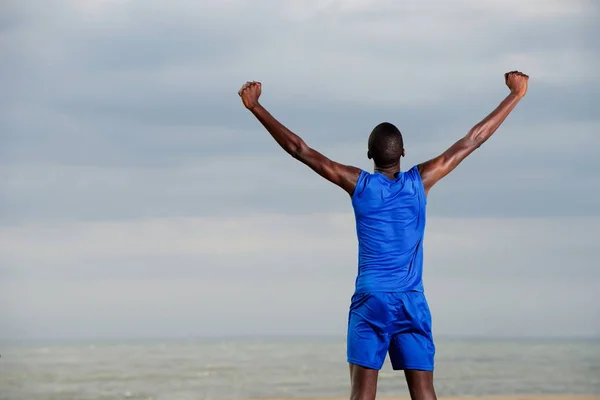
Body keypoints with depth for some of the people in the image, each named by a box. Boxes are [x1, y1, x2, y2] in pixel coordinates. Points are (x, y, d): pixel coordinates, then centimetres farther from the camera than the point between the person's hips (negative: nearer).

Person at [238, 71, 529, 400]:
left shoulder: (358, 184, -1)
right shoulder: (420, 181, 1)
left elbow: (299, 149, -1)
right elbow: (471, 141, 6)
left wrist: (255, 107, 3)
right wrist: (515, 95, 12)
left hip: (370, 302, -1)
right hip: (412, 303, 1)